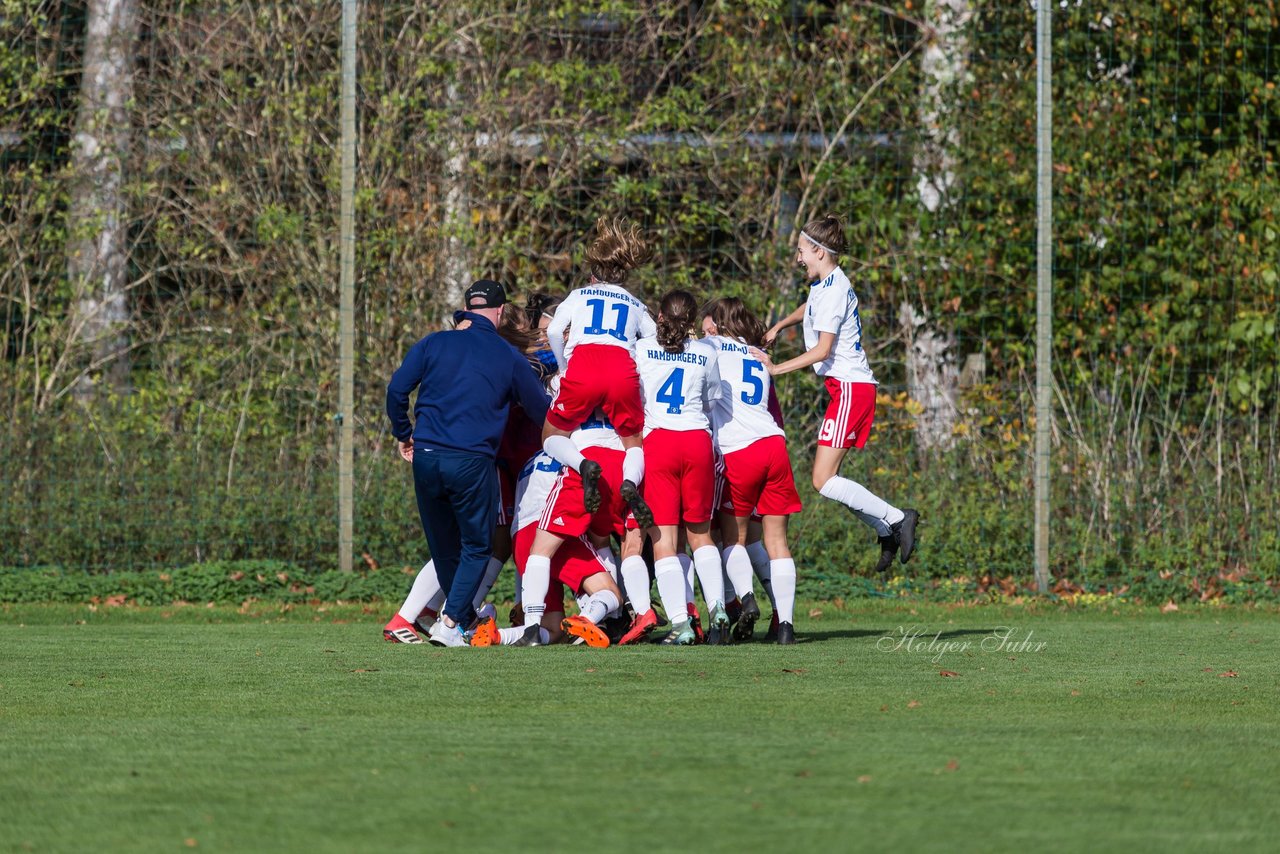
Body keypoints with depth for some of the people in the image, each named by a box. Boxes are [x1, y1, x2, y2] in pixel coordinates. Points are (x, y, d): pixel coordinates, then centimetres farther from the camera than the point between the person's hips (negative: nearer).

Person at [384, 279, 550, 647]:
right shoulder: (509, 357, 6)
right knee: (476, 547, 9)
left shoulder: (433, 344, 10)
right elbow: (542, 411, 12)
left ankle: (465, 618, 26)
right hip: (472, 462, -3)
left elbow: (397, 389, 1)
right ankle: (450, 623, -6)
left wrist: (403, 434, 15)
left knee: (444, 547, 17)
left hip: (426, 458, 3)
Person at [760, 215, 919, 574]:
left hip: (851, 387, -10)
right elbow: (809, 309, 40)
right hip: (846, 386, 10)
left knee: (824, 480, -13)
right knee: (827, 478, 9)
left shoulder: (834, 291, -16)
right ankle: (886, 531, 13)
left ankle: (896, 518, -8)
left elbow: (822, 349, -21)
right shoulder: (822, 284, 15)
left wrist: (776, 369, -17)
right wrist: (778, 326, 29)